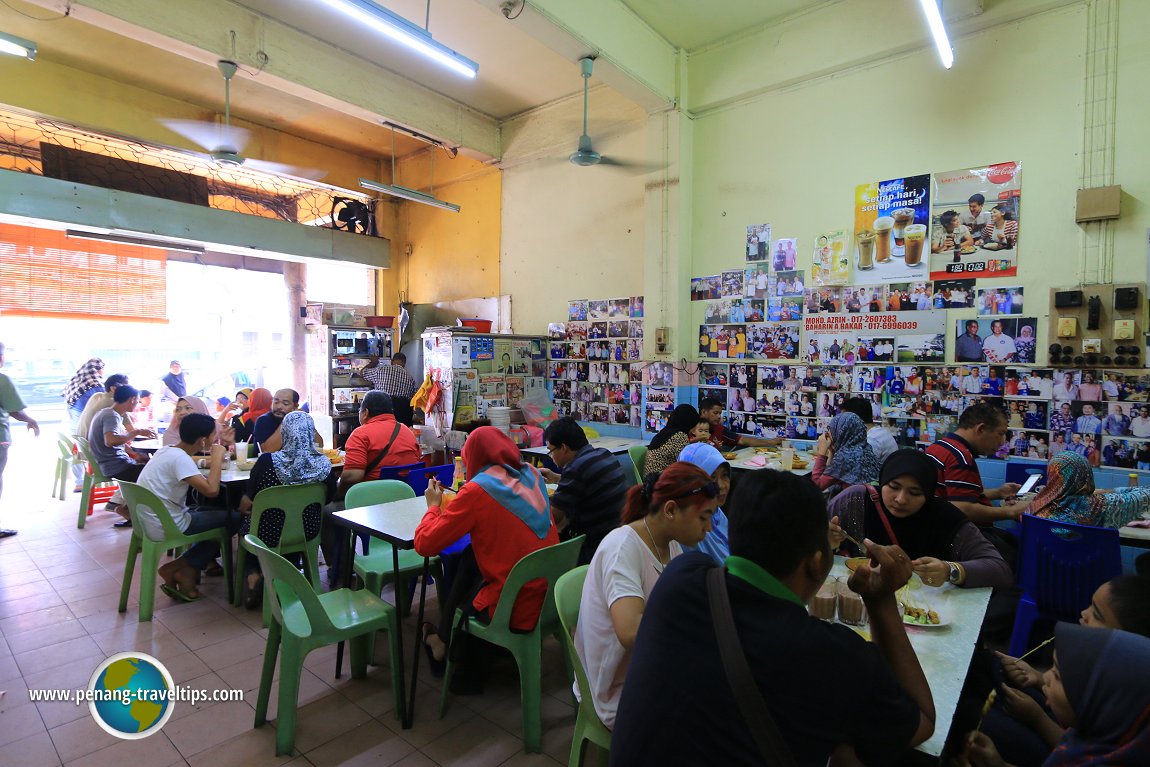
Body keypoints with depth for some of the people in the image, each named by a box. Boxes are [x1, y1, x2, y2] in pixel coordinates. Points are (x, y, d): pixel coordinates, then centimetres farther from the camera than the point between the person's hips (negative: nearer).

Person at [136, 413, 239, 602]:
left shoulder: (166, 450, 5)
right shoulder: (179, 458, -21)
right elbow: (211, 490, -31)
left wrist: (212, 464, 4)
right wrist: (217, 457, -20)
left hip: (148, 523, 9)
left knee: (210, 512, 25)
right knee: (233, 519, 1)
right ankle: (182, 570, 5)